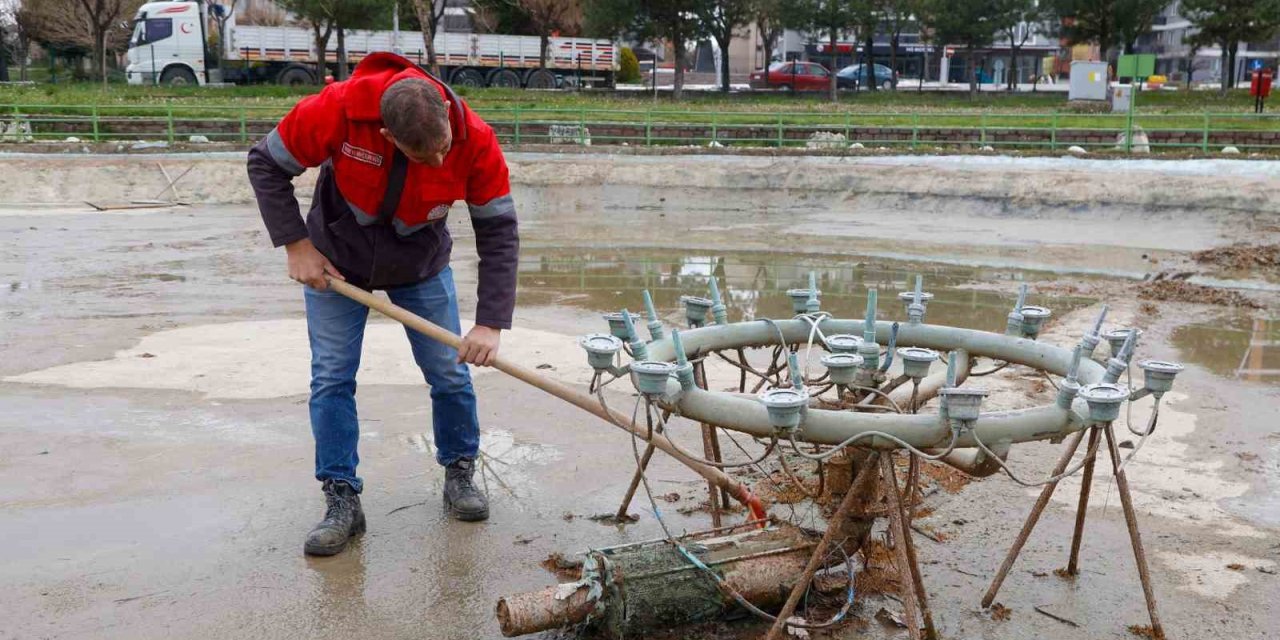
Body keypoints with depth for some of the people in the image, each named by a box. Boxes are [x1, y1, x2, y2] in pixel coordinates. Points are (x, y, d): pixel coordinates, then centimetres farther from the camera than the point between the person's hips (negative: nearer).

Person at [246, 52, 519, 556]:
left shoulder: (475, 140, -29)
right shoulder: (337, 109, -33)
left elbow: (498, 231, -23)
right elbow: (266, 163, -17)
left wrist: (490, 324, -30)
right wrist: (296, 245, -22)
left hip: (421, 266, 1)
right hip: (334, 260, -1)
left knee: (450, 374, 3)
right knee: (331, 378, -3)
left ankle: (460, 473, 25)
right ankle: (342, 500, 7)